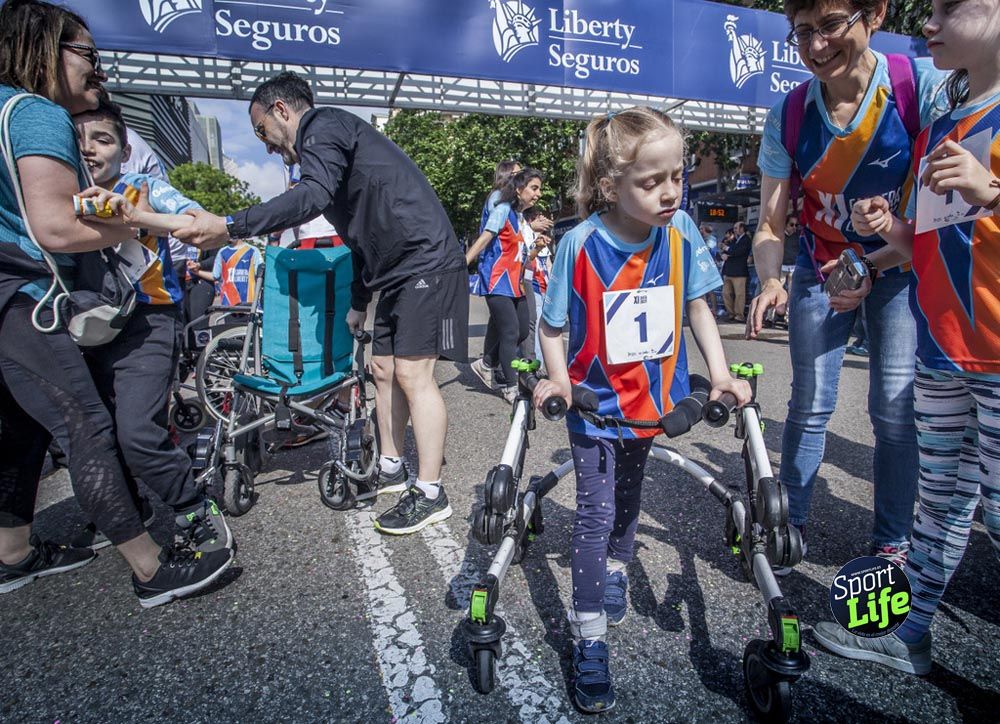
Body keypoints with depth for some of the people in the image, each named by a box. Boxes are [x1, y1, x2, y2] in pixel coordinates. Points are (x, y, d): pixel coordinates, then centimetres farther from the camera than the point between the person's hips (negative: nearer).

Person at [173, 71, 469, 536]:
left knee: (412, 373, -11)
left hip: (426, 266, -10)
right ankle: (391, 469, 25)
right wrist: (359, 302, 30)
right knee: (384, 369, 12)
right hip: (398, 272, 10)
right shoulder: (329, 148, 25)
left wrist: (228, 227, -25)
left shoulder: (324, 125, -6)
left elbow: (311, 198, -26)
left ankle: (430, 494, -3)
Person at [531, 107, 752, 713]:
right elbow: (553, 325, -11)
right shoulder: (581, 244, -21)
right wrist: (558, 378, -26)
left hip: (653, 397, 4)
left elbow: (697, 306, 0)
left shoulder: (680, 231, -12)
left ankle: (616, 570, 52)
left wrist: (721, 374, -7)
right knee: (595, 515, -4)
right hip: (596, 401, -3)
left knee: (628, 498, 23)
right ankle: (590, 641, 10)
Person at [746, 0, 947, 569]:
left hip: (901, 271, -1)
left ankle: (892, 544, 16)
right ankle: (792, 527, 18)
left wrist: (874, 267, -29)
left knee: (895, 411, -4)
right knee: (809, 408, 1)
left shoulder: (924, 86, -18)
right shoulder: (789, 116, -11)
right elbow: (771, 226, -10)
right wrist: (771, 281, -29)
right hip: (821, 271, 2)